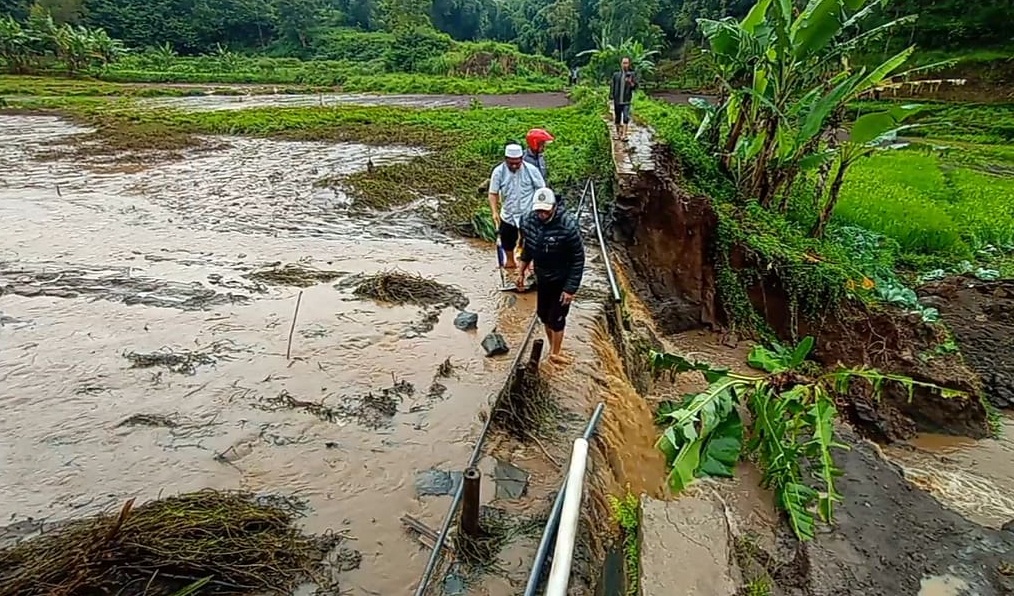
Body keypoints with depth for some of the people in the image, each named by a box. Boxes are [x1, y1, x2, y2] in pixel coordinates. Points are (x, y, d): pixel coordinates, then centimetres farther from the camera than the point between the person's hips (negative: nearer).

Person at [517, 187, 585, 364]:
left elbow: (578, 259, -21)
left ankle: (555, 353, 27)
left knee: (556, 318, 4)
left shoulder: (568, 225, -29)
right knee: (543, 314, 19)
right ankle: (553, 346, 42)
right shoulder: (529, 220, -11)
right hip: (542, 277, 6)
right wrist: (521, 272, 13)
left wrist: (570, 289, -19)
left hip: (562, 280, -6)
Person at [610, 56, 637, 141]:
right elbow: (612, 86, 10)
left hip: (626, 100, -2)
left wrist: (630, 82, -18)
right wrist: (611, 96, 2)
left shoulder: (632, 74, 2)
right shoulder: (616, 74, 5)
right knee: (617, 118, 9)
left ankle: (624, 135, -15)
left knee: (626, 117, -14)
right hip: (617, 100, 2)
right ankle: (618, 133, 23)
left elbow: (635, 86, 1)